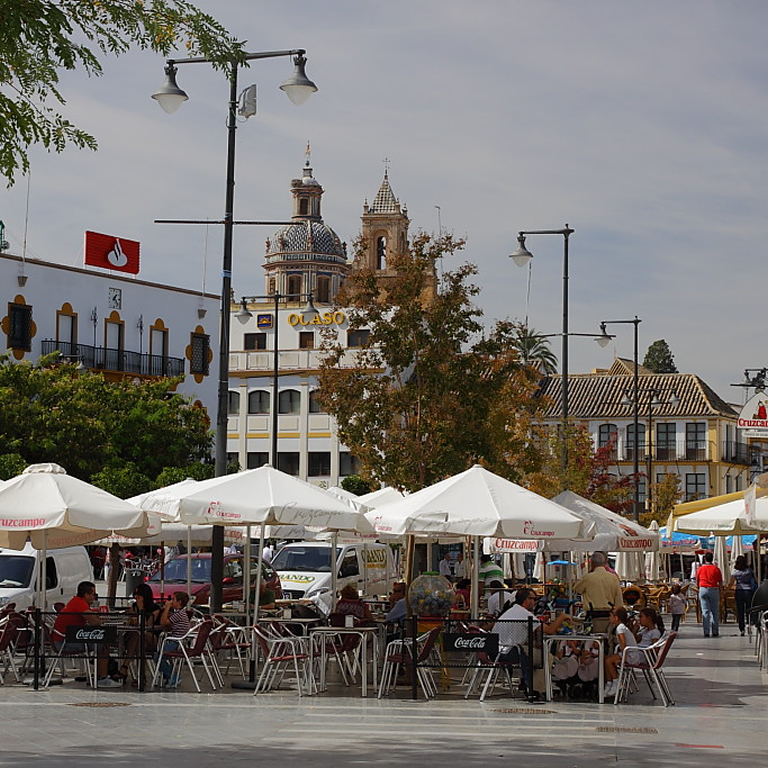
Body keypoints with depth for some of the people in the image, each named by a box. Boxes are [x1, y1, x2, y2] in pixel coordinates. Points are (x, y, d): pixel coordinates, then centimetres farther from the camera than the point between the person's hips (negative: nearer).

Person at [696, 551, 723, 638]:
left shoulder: (700, 569, 3)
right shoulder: (716, 569, -1)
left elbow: (697, 582, 11)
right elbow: (720, 583, 0)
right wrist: (720, 591, 12)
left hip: (703, 589, 1)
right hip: (714, 590, -1)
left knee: (705, 611, 2)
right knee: (715, 612, 7)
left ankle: (706, 632, -3)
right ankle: (715, 632, 4)